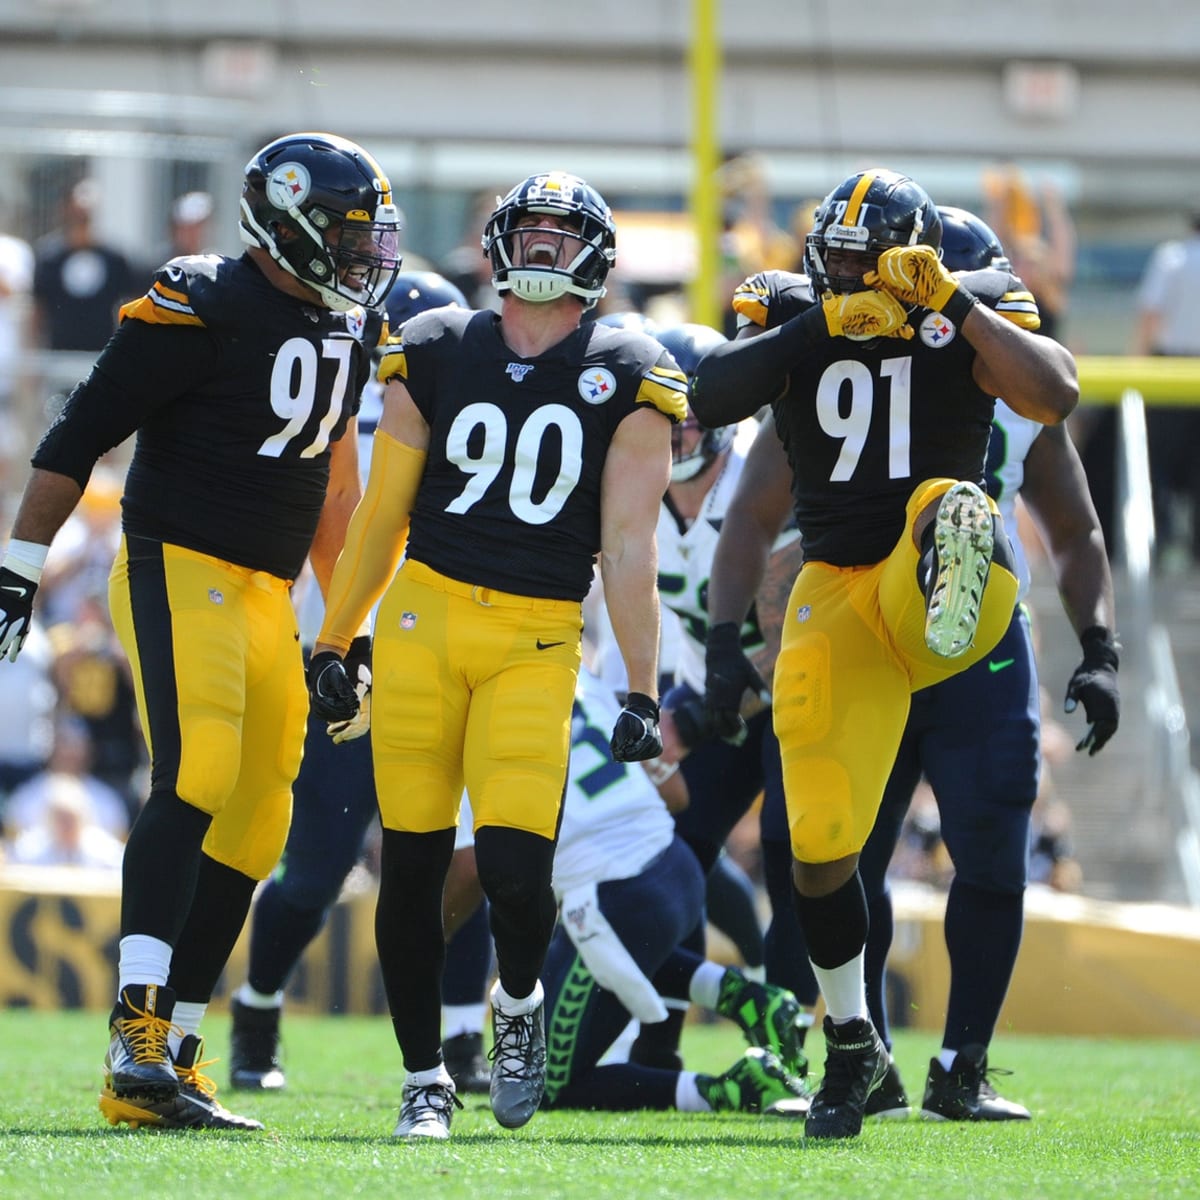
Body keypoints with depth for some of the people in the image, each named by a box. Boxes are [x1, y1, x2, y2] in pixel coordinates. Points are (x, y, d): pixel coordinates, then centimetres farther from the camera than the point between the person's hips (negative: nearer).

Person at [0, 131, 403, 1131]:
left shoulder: (350, 329, 15)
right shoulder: (200, 309, -10)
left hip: (267, 596, 9)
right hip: (179, 571, -9)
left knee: (251, 828, 5)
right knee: (196, 774, -26)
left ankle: (167, 1063, 10)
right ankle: (137, 1036, -34)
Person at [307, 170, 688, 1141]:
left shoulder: (625, 380, 3)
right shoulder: (436, 353, 8)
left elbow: (627, 548, 2)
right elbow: (383, 514, 14)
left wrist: (642, 693, -1)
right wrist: (333, 645, 14)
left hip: (537, 641, -2)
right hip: (424, 617, 2)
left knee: (515, 863, -15)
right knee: (413, 864, 2)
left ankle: (519, 1004, 18)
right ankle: (425, 1078, 17)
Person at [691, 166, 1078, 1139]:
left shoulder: (972, 316, 1)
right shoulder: (791, 314, 6)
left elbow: (1055, 397, -19)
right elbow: (710, 400, -13)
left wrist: (954, 304, -24)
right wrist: (820, 324, -22)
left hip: (924, 585, -2)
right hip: (837, 599, 3)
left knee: (950, 506, -37)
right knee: (820, 846, 1)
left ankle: (958, 573, -74)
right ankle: (851, 1042, 20)